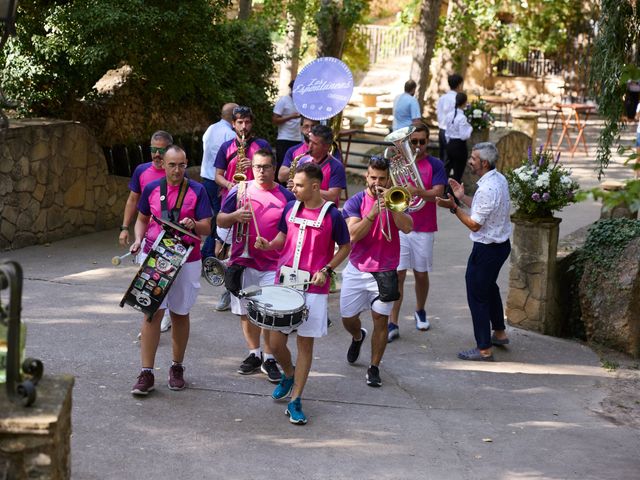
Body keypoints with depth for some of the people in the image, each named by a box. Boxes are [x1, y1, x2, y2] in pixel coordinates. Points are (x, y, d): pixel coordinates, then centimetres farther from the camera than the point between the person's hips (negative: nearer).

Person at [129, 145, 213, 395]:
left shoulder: (197, 191, -4)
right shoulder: (152, 189, 2)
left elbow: (206, 228, -5)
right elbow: (142, 219, 14)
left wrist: (193, 224, -27)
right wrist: (138, 240, -4)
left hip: (186, 260, -1)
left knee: (180, 314, 11)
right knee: (152, 313, -5)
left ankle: (177, 368, 26)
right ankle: (146, 373, -2)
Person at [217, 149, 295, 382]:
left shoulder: (286, 196, 1)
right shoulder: (239, 190, 3)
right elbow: (220, 221, 6)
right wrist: (235, 216, -15)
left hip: (273, 265, -2)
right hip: (243, 262, 2)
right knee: (246, 311, 11)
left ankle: (269, 358, 8)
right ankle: (254, 353, 27)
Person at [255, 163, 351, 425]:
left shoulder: (332, 215, -8)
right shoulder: (291, 208, 4)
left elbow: (345, 247, 1)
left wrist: (327, 270, -12)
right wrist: (268, 245, -4)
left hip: (314, 288, -4)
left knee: (305, 344, 2)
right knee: (276, 342, 4)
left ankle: (295, 401, 10)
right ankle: (289, 374, 36)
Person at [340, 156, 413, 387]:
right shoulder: (355, 202, -3)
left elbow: (407, 227, -16)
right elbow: (354, 234, -16)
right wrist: (373, 212, -27)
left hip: (384, 271, -1)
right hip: (357, 270, 1)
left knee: (380, 320, -2)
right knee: (348, 319, 9)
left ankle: (374, 368, 11)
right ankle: (358, 337, 44)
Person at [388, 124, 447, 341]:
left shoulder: (435, 165, -1)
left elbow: (437, 194, -12)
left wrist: (417, 191, -29)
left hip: (424, 228, 0)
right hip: (398, 226, 0)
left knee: (421, 274, 12)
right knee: (397, 275, -4)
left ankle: (420, 311, 37)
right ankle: (392, 324, -2)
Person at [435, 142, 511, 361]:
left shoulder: (487, 189, -27)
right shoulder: (499, 179, 4)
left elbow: (474, 224, -23)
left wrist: (454, 207, -20)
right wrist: (462, 197, 12)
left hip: (486, 249, -10)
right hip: (501, 244, 10)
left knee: (478, 296, 0)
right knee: (489, 288, 28)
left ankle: (484, 349, 6)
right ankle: (499, 332, 43)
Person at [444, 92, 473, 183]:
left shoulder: (449, 115, 4)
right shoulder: (462, 118, -18)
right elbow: (464, 136, -20)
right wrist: (470, 128, -5)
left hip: (450, 145, 7)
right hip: (460, 146, -7)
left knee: (448, 168, 16)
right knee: (458, 172, 1)